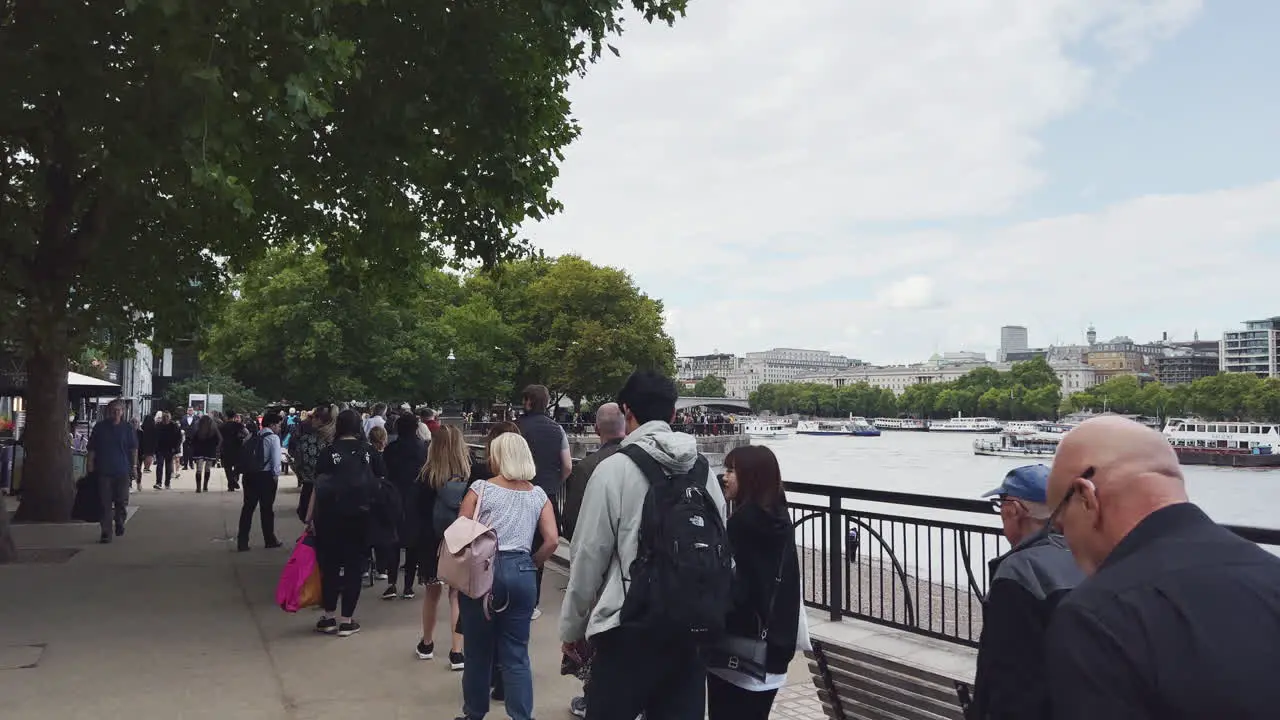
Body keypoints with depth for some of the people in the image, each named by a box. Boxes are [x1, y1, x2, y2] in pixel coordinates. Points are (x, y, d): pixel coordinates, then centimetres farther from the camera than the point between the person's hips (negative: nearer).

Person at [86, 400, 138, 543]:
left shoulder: (128, 428, 5)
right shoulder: (100, 427, 4)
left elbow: (134, 449, 8)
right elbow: (92, 449, 7)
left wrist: (134, 466, 2)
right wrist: (90, 465, 1)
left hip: (122, 471, 0)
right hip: (103, 471, 0)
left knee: (122, 502, 4)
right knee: (105, 504, 1)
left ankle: (119, 522, 32)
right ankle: (106, 533, 6)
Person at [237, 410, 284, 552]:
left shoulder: (254, 437, 11)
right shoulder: (273, 438, -10)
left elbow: (245, 454, 7)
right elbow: (275, 459, -17)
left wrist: (247, 472, 8)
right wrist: (276, 475, -7)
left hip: (250, 475, 6)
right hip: (266, 476, -6)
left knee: (248, 507, 9)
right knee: (267, 508, 7)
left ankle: (242, 542, 8)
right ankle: (269, 540, 20)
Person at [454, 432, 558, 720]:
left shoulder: (481, 488, -3)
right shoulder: (538, 494, 5)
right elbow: (552, 540, -3)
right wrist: (530, 563, 10)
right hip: (521, 574, 2)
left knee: (478, 650, 13)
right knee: (516, 654, 9)